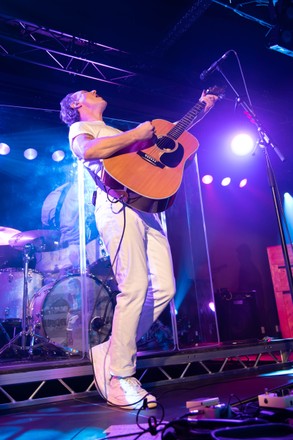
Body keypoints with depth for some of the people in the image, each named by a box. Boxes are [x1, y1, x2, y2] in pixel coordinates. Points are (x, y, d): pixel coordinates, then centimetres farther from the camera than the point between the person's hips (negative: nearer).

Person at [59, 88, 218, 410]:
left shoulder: (121, 134, 37)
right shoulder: (80, 128, 16)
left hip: (145, 208, 7)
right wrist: (135, 135, -5)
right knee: (135, 286, -18)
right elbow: (88, 150, -11)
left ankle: (108, 353, 6)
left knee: (164, 288, -5)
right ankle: (118, 379, -5)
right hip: (118, 206, -7)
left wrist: (201, 109, 39)